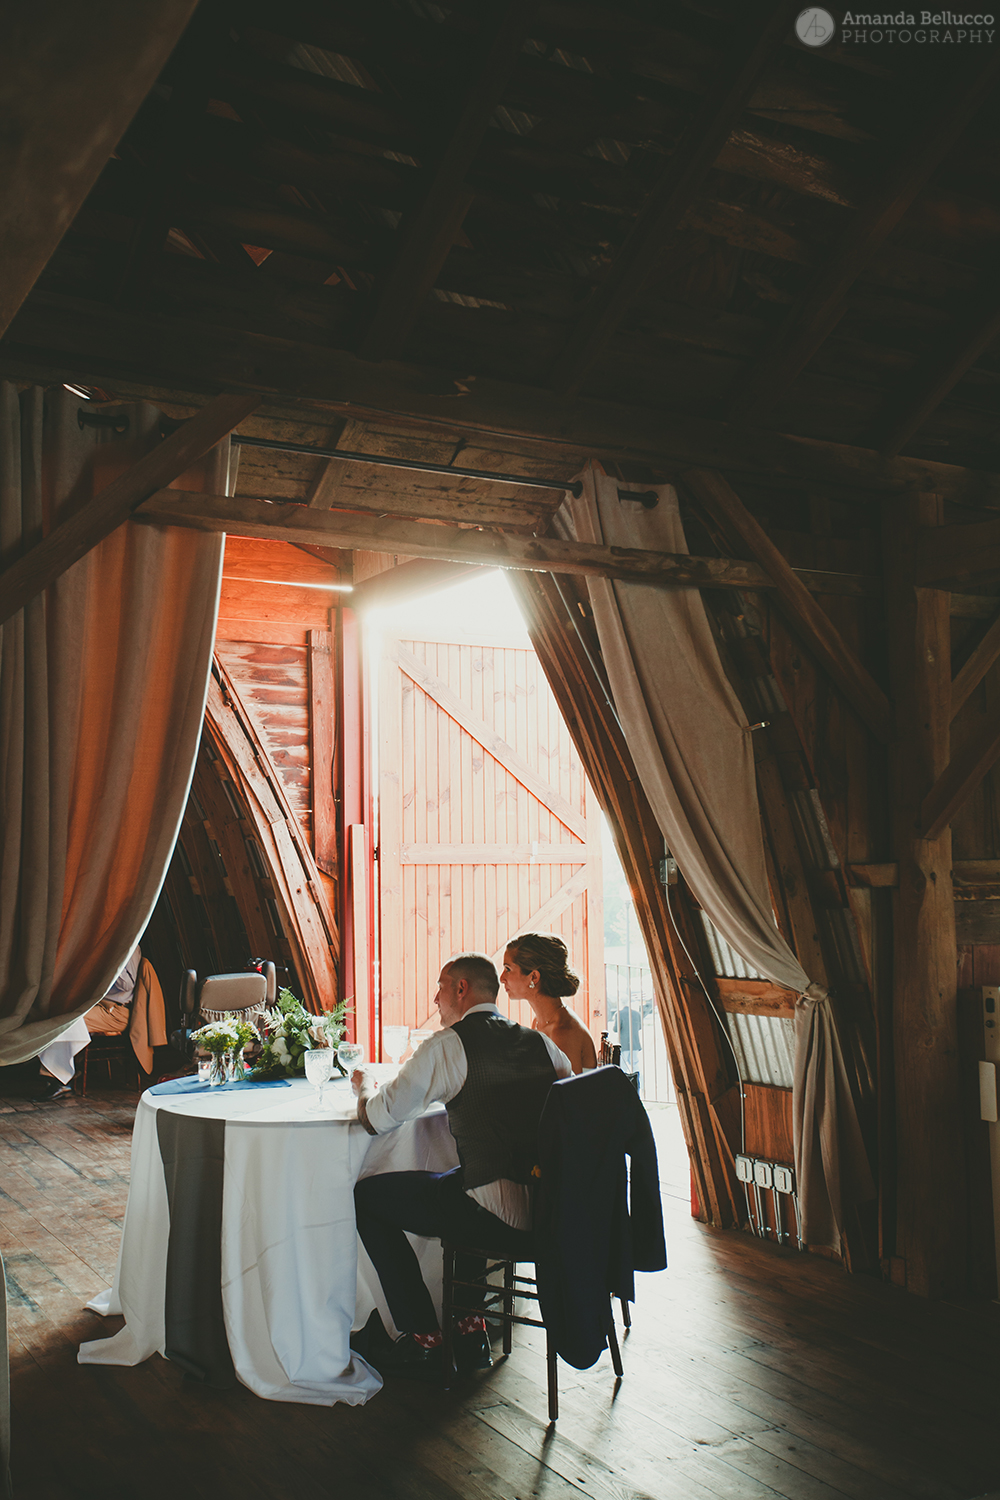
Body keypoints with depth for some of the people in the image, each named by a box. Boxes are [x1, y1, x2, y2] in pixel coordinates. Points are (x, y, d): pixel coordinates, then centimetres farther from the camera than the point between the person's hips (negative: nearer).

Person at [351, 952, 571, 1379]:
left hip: (499, 1217, -7)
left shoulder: (448, 1044, -8)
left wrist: (364, 1085, 18)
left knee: (367, 1195, 9)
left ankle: (422, 1341, 14)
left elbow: (376, 1119, -7)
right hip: (550, 1209, 7)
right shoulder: (540, 1043, 9)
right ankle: (469, 1328, 35)